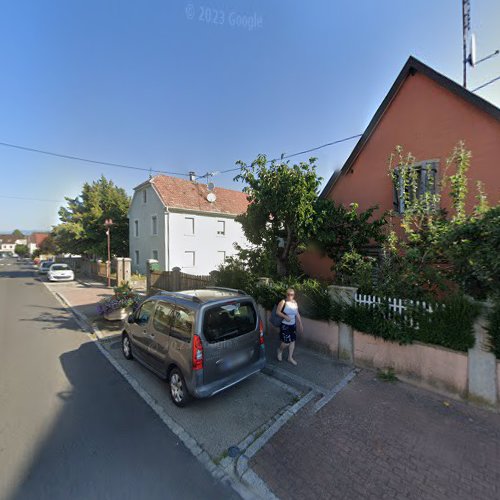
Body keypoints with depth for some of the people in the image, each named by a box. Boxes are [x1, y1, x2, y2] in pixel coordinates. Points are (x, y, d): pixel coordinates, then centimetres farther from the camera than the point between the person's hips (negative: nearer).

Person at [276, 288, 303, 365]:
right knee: (286, 342, -6)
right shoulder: (283, 302, -13)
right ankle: (280, 350, 26)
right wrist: (285, 316, -27)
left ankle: (290, 357, 28)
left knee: (292, 341, 11)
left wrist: (300, 324, 11)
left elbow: (297, 315, 11)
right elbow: (277, 312, -15)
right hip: (285, 325, -6)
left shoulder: (295, 303, 4)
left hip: (293, 325, 6)